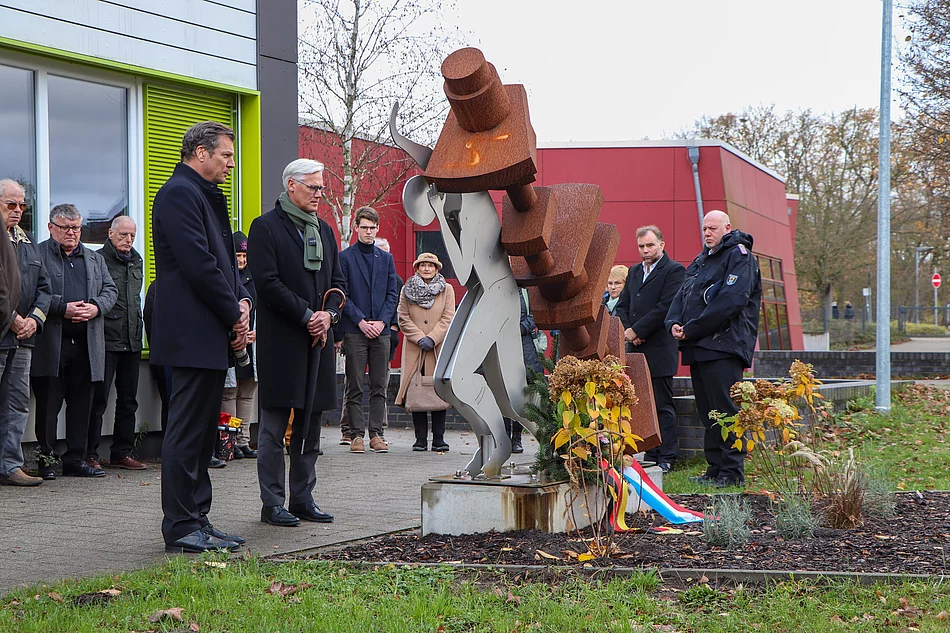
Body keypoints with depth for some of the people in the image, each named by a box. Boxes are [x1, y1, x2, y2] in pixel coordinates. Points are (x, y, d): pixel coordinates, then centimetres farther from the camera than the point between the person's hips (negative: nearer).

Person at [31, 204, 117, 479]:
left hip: (86, 344, 5)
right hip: (51, 343, -5)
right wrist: (62, 308, -18)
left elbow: (110, 290, 15)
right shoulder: (37, 255, 1)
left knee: (81, 403, 7)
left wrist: (96, 307, -6)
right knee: (48, 404, 0)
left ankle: (77, 457, 13)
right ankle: (45, 458, 8)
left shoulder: (95, 259, 20)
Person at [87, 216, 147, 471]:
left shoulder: (137, 261, 16)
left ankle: (123, 452, 17)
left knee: (128, 399, 10)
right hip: (106, 340, -7)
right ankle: (90, 454, -1)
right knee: (98, 399, -5)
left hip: (132, 341, 7)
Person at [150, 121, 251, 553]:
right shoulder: (179, 193, -12)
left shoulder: (208, 196, 20)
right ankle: (181, 528, -2)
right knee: (187, 431, -6)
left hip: (213, 334, 10)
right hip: (192, 334, -10)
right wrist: (234, 315, -12)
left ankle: (197, 521, 17)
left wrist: (241, 300, 5)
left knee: (203, 432, 12)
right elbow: (199, 264, -19)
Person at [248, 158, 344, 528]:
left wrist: (329, 313, -3)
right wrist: (307, 316, -14)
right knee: (274, 426, -2)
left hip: (318, 338, 7)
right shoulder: (266, 227, -4)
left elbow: (338, 282, 17)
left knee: (310, 424, 9)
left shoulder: (324, 231, 18)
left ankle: (303, 499, 16)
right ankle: (272, 503, 3)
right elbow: (268, 283, -12)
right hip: (280, 341, -7)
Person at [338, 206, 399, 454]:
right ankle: (356, 434, 2)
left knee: (379, 387, 3)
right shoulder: (345, 257, 2)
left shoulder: (386, 259, 13)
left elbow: (392, 294, 10)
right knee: (355, 387, -2)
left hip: (381, 330, 3)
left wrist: (382, 321, -5)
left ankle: (376, 434, 6)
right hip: (354, 331, -3)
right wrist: (360, 321, -12)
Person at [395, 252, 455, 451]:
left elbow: (448, 318, 1)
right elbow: (403, 318, 3)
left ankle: (439, 438, 2)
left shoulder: (447, 290, 9)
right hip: (414, 349, 0)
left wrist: (432, 338, -11)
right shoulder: (407, 290, 10)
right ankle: (420, 438, 4)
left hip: (439, 349, 0)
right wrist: (420, 338, -10)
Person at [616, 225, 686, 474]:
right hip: (636, 350, 7)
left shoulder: (674, 271, -5)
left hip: (659, 350, -7)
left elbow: (665, 307, -14)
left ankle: (667, 459, -1)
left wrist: (636, 330, -13)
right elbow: (622, 306, 18)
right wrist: (627, 330, -2)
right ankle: (650, 455, 13)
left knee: (662, 405, -5)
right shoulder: (634, 272, 19)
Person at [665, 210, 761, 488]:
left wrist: (692, 329, -17)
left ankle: (732, 472, -7)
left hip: (723, 348, -9)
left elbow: (731, 301, -17)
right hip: (698, 349, 9)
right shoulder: (701, 260, 23)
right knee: (708, 413, 10)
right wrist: (674, 323, -1)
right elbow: (681, 295, 21)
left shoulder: (739, 257, -5)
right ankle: (715, 468, 15)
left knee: (726, 410, -9)